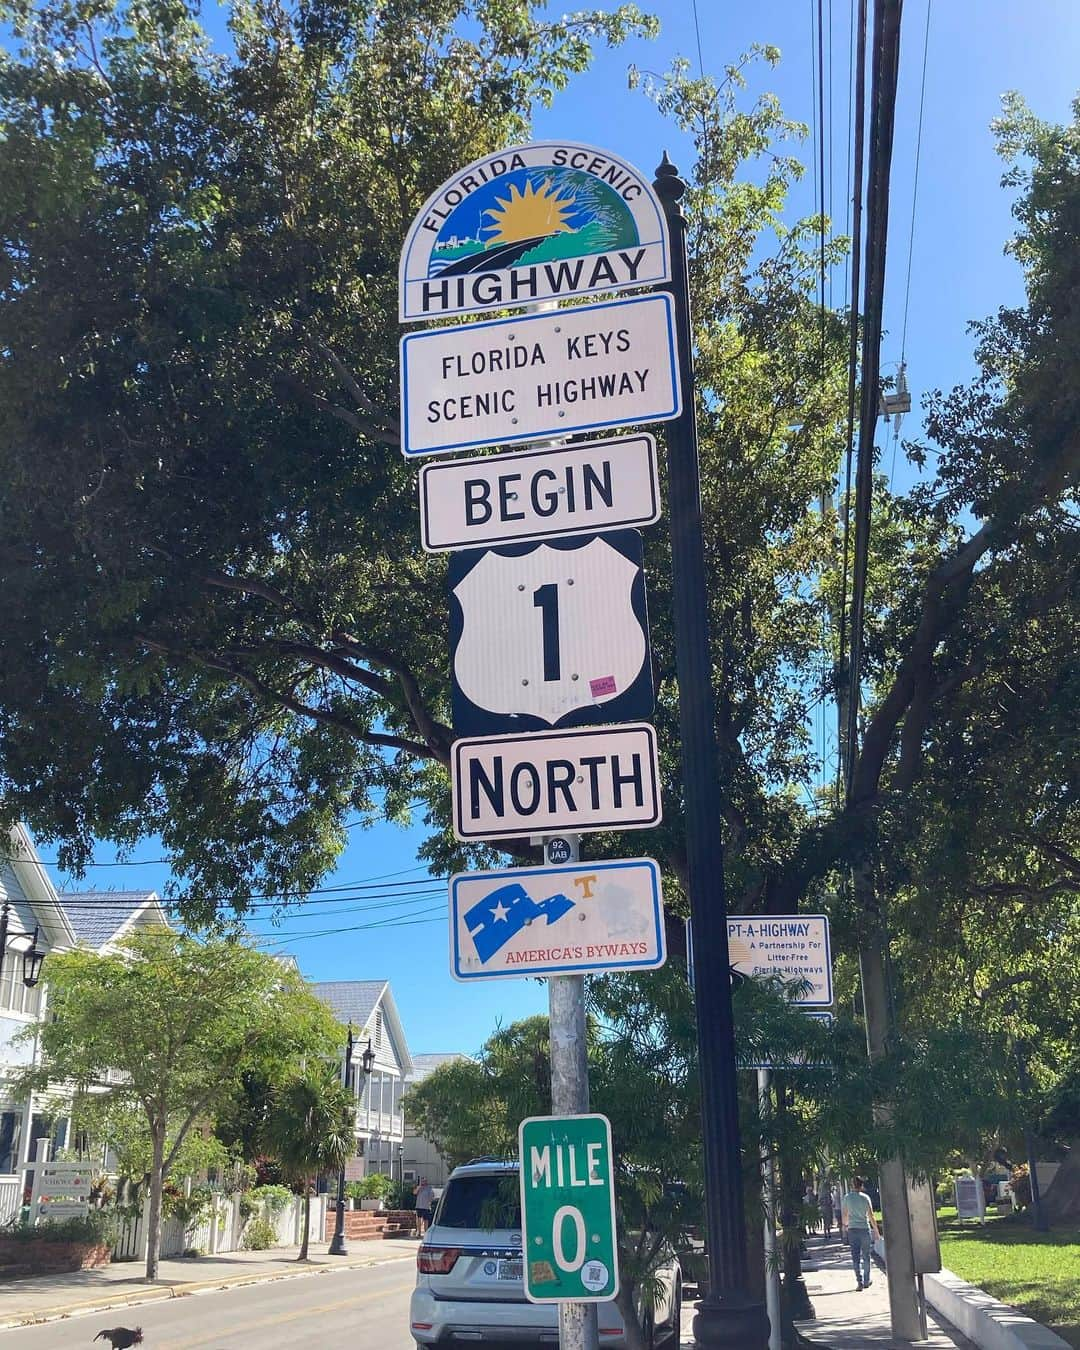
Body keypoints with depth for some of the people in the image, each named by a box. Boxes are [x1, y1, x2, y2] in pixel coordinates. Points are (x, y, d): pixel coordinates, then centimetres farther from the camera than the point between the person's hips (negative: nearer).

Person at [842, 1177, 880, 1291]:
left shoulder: (847, 1197, -1)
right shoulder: (865, 1197, -5)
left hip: (852, 1229, 1)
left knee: (856, 1256, 1)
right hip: (865, 1228, 0)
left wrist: (845, 1224, 24)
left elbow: (844, 1214, 6)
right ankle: (866, 1281, 20)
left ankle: (859, 1280, -10)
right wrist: (876, 1229, 5)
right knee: (866, 1256, 13)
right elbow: (871, 1216, -5)